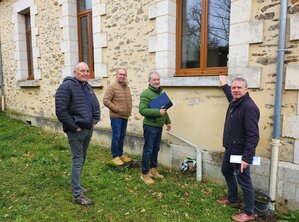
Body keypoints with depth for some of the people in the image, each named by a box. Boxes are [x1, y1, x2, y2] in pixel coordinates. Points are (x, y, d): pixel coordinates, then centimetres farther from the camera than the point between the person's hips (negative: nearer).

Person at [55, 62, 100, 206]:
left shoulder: (87, 87, 13)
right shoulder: (67, 86, -14)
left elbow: (96, 105, 23)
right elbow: (61, 110, -20)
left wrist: (95, 120, 9)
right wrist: (74, 127, -18)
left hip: (88, 129, 8)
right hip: (76, 131, -8)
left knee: (81, 160, 18)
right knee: (77, 161, -3)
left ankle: (77, 186, 34)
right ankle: (77, 195, 7)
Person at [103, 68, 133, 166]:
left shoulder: (127, 87, 13)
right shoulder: (112, 87, -10)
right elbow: (106, 100, -16)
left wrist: (129, 110, 11)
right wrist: (117, 109, -16)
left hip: (125, 117, 7)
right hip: (116, 117, -7)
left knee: (122, 136, 14)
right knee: (116, 136, -1)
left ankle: (121, 154, 27)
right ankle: (115, 156, 11)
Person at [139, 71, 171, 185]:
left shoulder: (160, 92, 14)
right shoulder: (146, 94, -14)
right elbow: (142, 110, -24)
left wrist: (167, 121, 20)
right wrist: (158, 112, -29)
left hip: (159, 126, 8)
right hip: (150, 127, -8)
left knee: (156, 149, 17)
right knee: (148, 150, 0)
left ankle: (153, 170, 32)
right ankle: (145, 174, 13)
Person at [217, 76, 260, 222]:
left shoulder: (249, 107, -24)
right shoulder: (234, 102, 5)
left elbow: (253, 135, -28)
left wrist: (247, 157, -30)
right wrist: (224, 85, 45)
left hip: (241, 151, -10)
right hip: (230, 148, 10)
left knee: (243, 181, 2)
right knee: (226, 171, 25)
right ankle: (232, 199, 45)